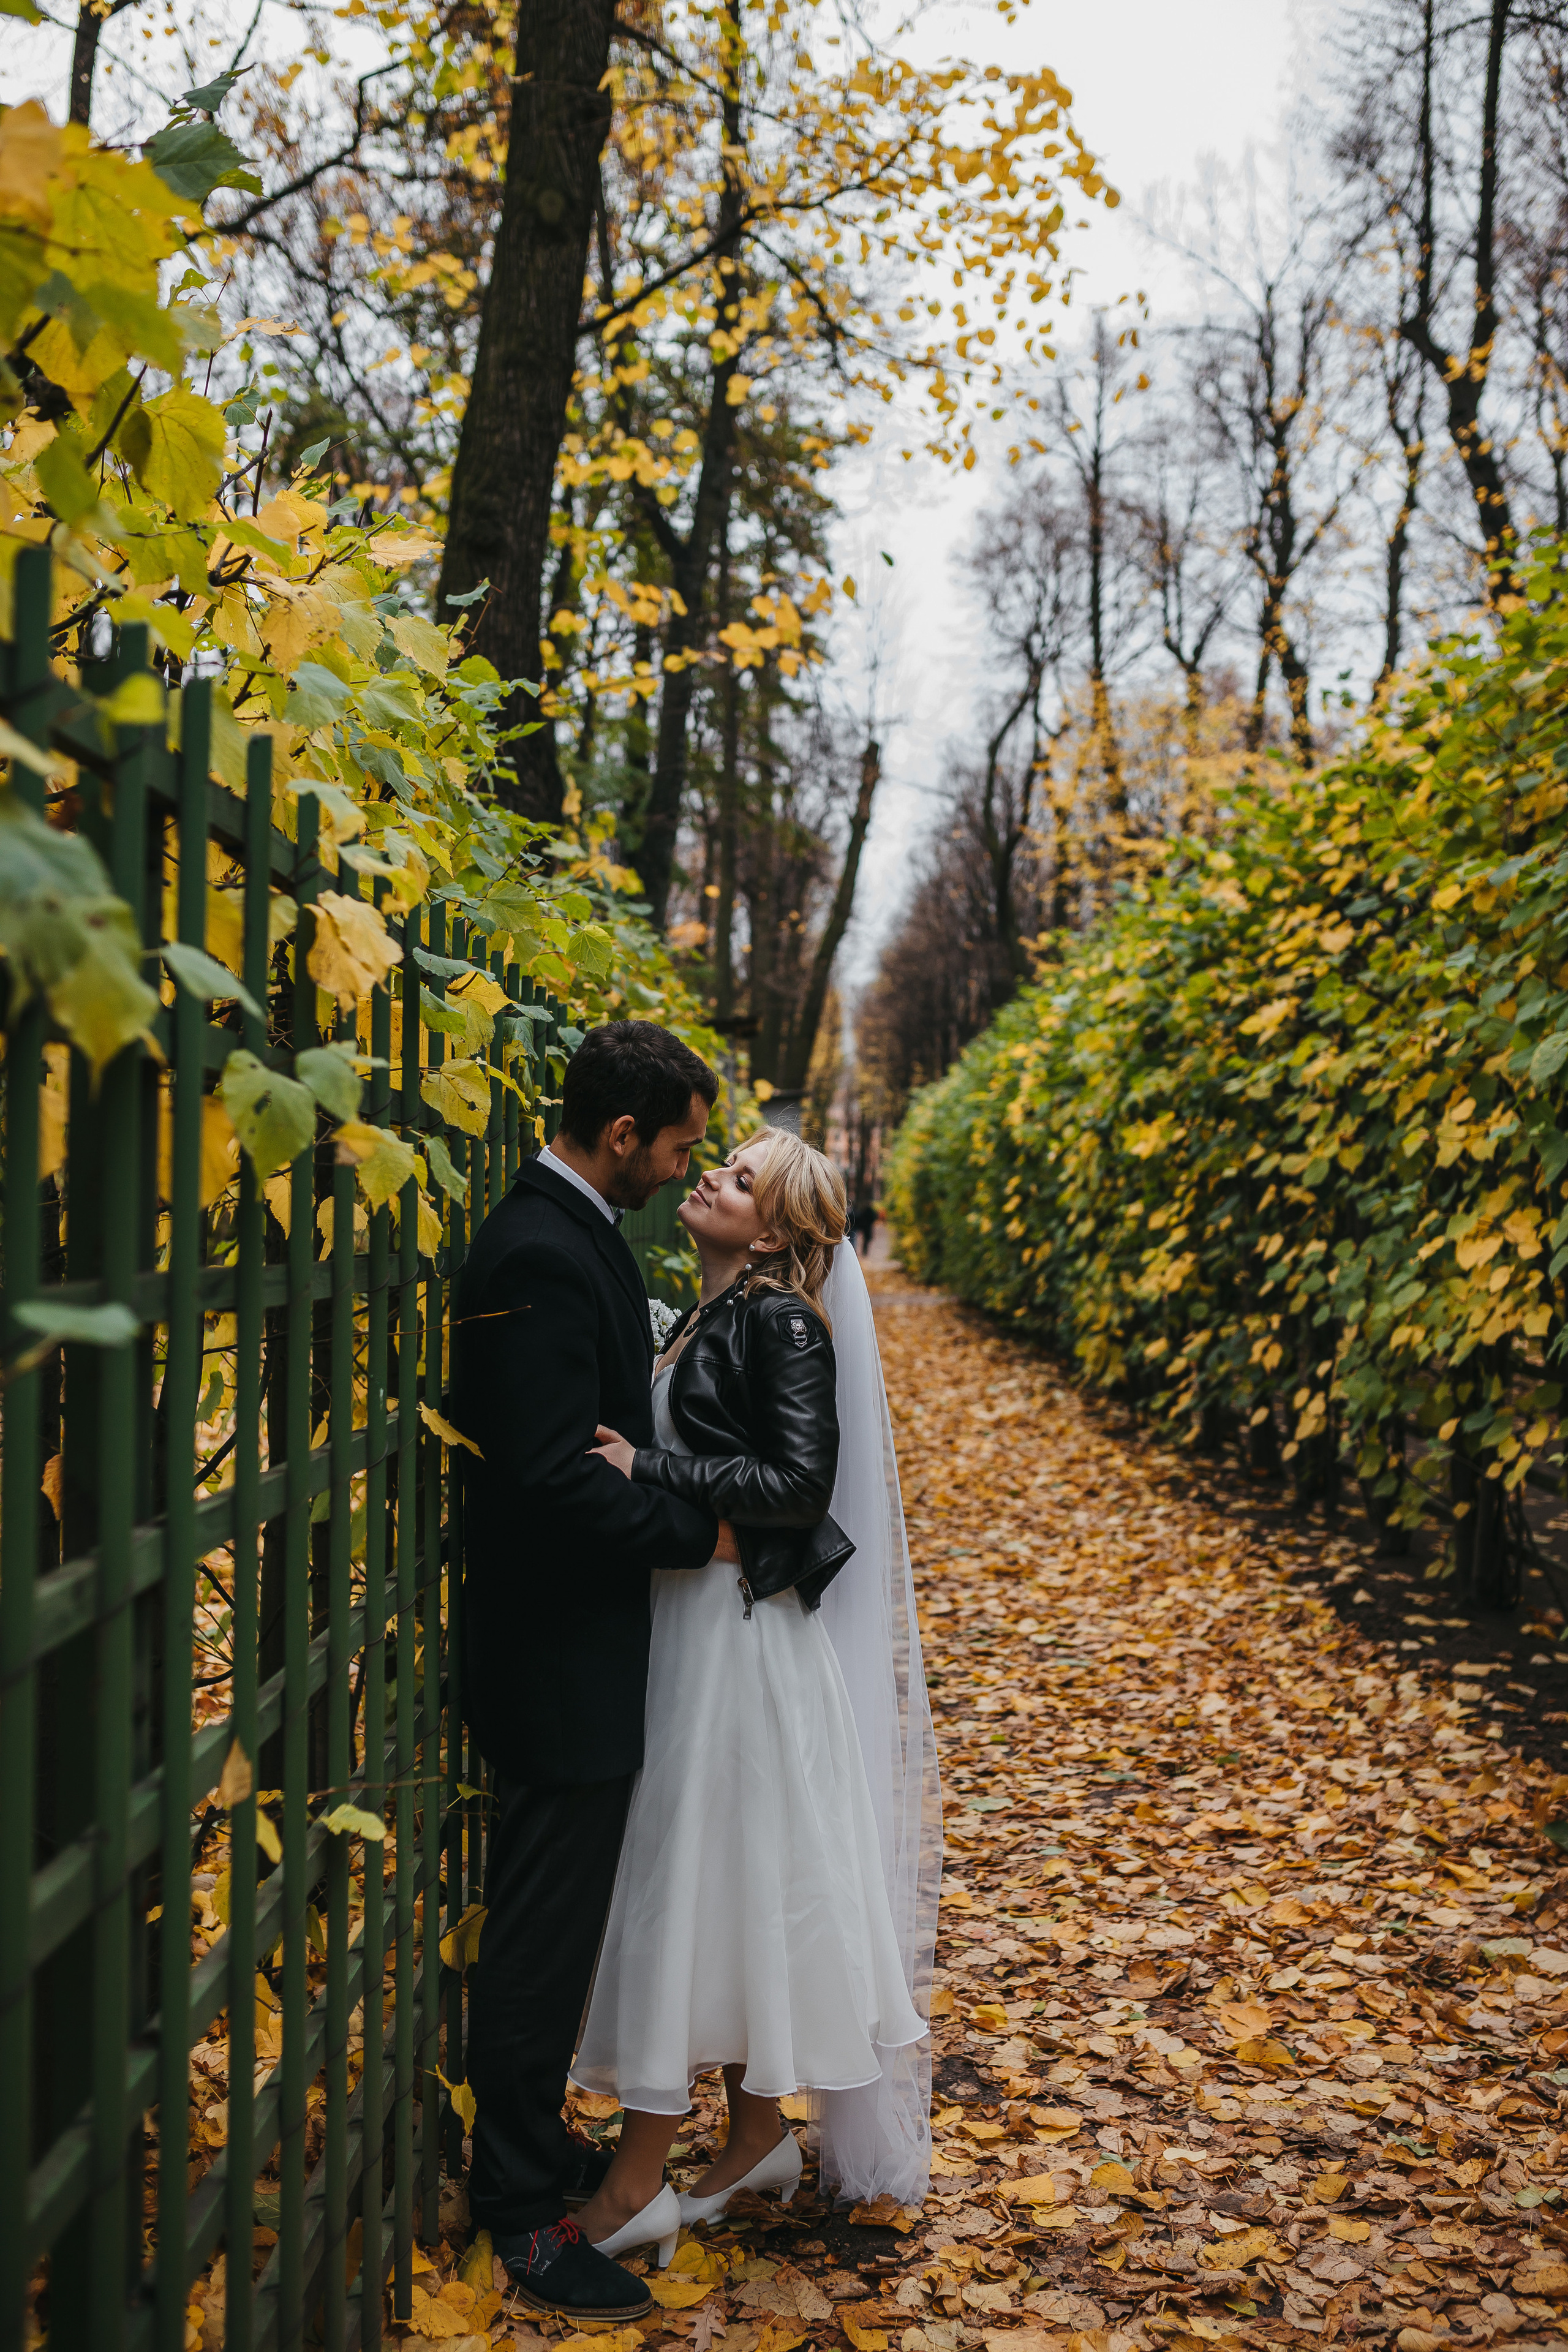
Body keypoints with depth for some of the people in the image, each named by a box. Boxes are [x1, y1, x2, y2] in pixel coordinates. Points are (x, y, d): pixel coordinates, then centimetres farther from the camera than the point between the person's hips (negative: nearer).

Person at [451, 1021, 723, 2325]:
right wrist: (700, 1531, -18)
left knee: (556, 1915, 21)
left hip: (582, 1641, 10)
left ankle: (533, 2135, 37)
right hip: (556, 1648, -10)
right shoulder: (541, 1255, -24)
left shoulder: (576, 1232, 9)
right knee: (545, 1923, 2)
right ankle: (521, 2205, 16)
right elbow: (555, 1476, -27)